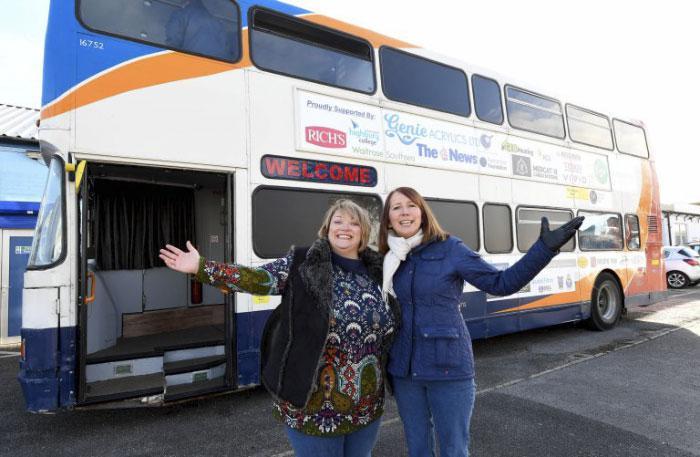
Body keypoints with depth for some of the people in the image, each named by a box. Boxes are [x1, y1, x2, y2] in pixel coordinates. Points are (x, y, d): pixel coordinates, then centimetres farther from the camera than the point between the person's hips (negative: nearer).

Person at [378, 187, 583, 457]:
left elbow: (500, 283, -11)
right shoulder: (388, 260, 4)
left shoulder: (449, 249, -8)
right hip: (404, 369, 4)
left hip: (448, 367, -3)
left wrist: (545, 248, -18)